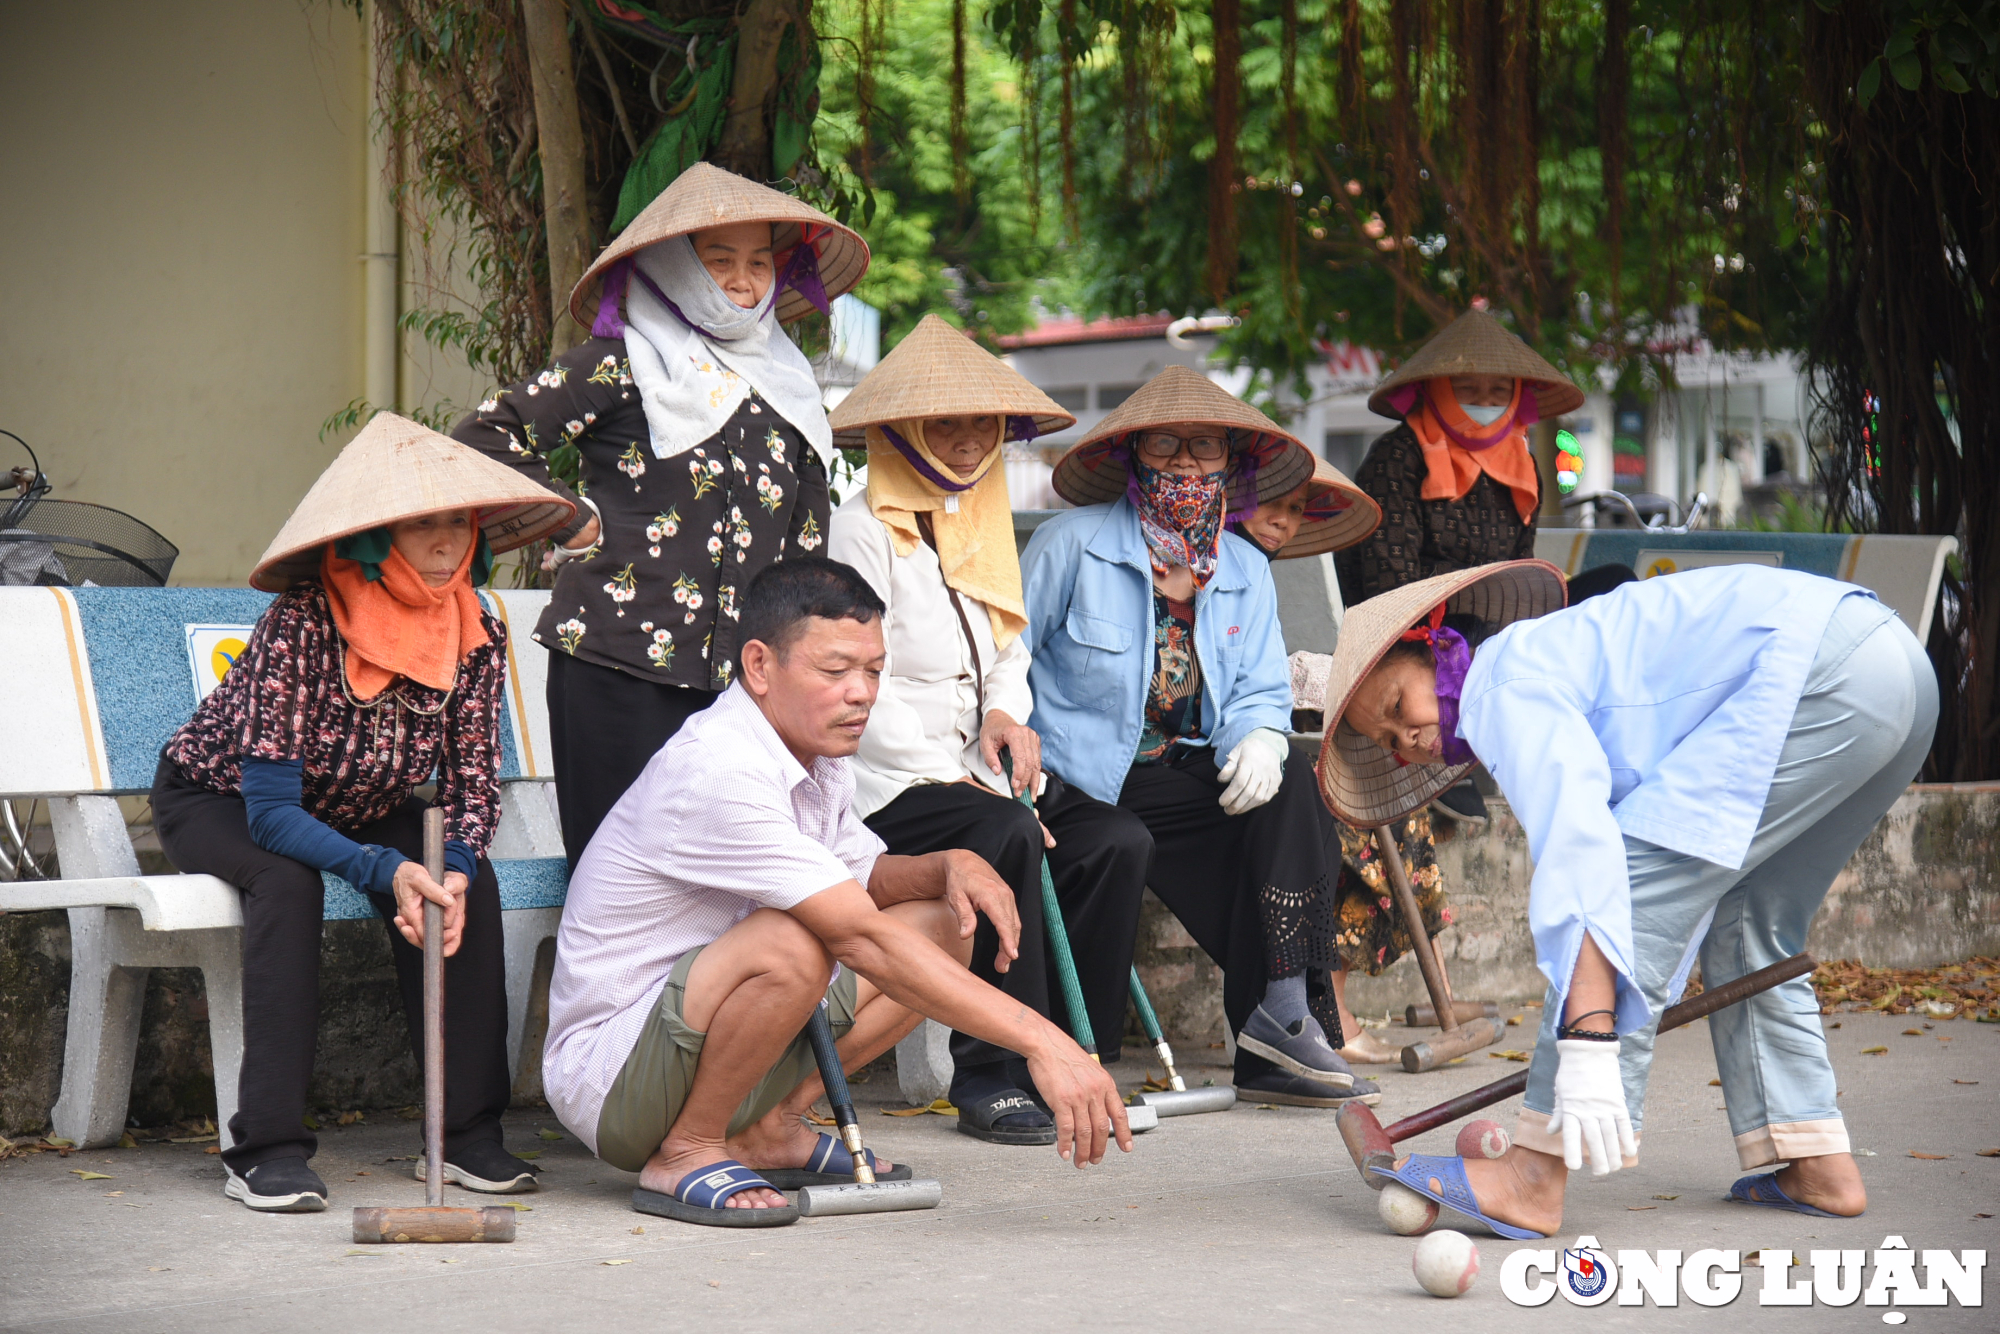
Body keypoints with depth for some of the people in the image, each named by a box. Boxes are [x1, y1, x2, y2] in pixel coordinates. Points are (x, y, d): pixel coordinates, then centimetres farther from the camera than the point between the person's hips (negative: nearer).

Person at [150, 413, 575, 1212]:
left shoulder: (477, 638, -17)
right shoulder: (300, 625, -32)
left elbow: (473, 786, -13)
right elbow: (271, 811, -34)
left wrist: (453, 866, -35)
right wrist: (385, 870, -47)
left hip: (359, 811, 4)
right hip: (214, 799, -4)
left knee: (467, 880, -23)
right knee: (290, 884, -35)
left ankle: (466, 1132, -18)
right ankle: (266, 1152, -34)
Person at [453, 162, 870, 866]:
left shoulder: (783, 382, 18)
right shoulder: (619, 365, -1)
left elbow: (804, 545, 25)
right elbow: (480, 440, -4)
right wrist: (572, 521, -3)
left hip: (738, 677, 5)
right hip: (619, 672, -5)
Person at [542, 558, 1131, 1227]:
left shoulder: (814, 756, 4)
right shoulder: (716, 773, -25)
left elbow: (866, 876, 21)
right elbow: (865, 940, -31)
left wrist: (949, 865, -4)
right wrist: (1041, 1041, -34)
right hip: (607, 1077, -10)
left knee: (943, 922, 5)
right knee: (793, 945, -36)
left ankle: (764, 1128, 4)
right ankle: (687, 1153, -14)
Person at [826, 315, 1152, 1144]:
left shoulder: (979, 527, 19)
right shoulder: (861, 531, -6)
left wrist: (1007, 714, 1)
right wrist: (959, 782, -16)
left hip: (974, 773, 8)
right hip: (886, 789, -7)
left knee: (1118, 841, -15)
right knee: (1007, 836, -34)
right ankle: (990, 1076, -26)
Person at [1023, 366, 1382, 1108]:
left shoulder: (1247, 573, 13)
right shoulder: (1071, 546, -2)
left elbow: (1260, 693, 8)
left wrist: (1260, 738, -17)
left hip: (1188, 776, 4)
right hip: (1076, 787, -4)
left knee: (1285, 781, -23)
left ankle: (1282, 1016, -24)